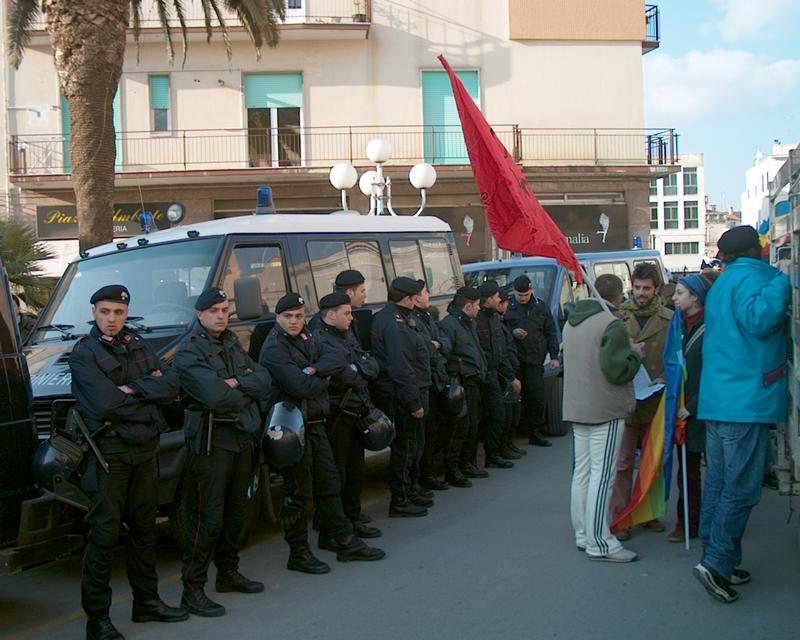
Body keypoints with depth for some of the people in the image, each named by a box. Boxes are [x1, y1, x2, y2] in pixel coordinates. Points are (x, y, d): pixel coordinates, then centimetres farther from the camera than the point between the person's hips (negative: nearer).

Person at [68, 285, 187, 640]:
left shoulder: (138, 345, 10)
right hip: (109, 451, -6)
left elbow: (171, 384, -2)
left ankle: (146, 601, 28)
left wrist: (132, 389, -16)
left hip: (146, 449, 6)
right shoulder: (83, 353, -8)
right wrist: (149, 391, -9)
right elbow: (106, 404, -21)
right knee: (104, 534, -3)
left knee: (144, 527, 16)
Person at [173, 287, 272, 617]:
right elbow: (216, 398, -24)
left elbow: (264, 379, 2)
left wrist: (236, 383, -16)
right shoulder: (189, 352, -12)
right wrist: (248, 391, -7)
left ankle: (228, 573, 32)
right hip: (212, 443, -8)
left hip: (243, 438, 8)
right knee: (208, 518, -7)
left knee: (236, 511, 17)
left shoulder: (233, 344, 13)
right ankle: (193, 590, 0)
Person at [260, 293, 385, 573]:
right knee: (298, 492, -1)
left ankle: (344, 541, 24)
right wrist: (323, 381, -4)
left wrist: (316, 371, -14)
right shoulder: (273, 348, -14)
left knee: (329, 483, 14)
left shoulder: (308, 340, 12)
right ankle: (298, 553, 8)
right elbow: (299, 387, -22)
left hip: (316, 423, 8)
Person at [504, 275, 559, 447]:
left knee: (538, 398, 5)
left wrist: (554, 356, 6)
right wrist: (512, 332, -15)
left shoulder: (541, 307, 11)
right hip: (514, 361, -3)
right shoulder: (507, 307, 1)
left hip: (534, 361, 3)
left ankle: (535, 433, 18)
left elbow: (550, 333, 14)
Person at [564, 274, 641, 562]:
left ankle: (582, 534, 19)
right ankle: (599, 542, -6)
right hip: (605, 410, -8)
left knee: (581, 471, 12)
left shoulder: (571, 322, 12)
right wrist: (635, 355, -2)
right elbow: (617, 370, -21)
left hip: (576, 408, 8)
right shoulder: (612, 325, -16)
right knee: (601, 475, -7)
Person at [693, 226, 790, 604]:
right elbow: (758, 319, -27)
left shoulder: (723, 283, 19)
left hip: (718, 399, 9)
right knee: (742, 487, -7)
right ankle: (717, 562, -9)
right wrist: (782, 282, -17)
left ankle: (717, 561, 17)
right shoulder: (751, 278, -9)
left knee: (719, 482, 11)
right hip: (746, 401, -9)